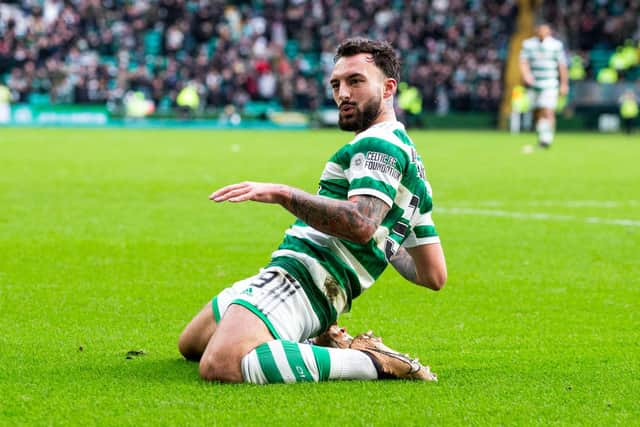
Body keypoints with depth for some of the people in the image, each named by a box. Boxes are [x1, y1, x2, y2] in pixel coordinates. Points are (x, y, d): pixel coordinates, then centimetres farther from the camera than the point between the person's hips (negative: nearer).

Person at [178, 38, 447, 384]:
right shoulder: (411, 163, 20)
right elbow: (434, 276, 20)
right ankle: (324, 342, 15)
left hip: (300, 280, -11)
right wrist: (386, 247, 38)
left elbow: (360, 223, -30)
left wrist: (282, 193, -27)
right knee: (191, 344, 28)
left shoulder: (379, 143, -10)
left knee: (220, 365, -35)